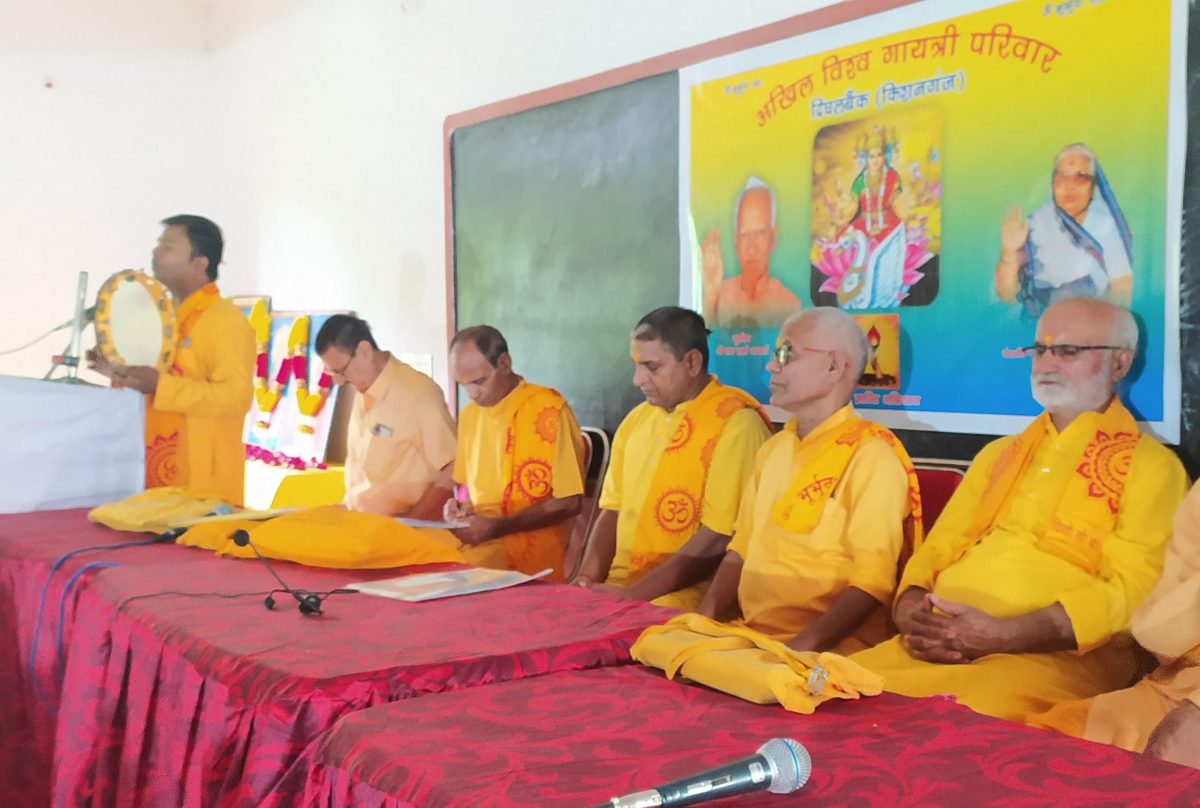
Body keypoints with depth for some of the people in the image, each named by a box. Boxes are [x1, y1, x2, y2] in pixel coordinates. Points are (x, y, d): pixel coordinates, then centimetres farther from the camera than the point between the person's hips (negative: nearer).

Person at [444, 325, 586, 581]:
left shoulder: (549, 410, -10)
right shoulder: (469, 415, 12)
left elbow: (568, 502, -10)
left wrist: (497, 527, -16)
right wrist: (462, 508, 1)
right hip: (479, 549, 7)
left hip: (531, 565, -7)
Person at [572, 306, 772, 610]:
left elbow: (719, 538, -15)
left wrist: (633, 595, -17)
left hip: (689, 594, -7)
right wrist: (588, 577, 0)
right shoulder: (636, 419, 12)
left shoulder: (737, 424, -11)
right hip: (617, 587, 7)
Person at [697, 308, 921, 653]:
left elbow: (872, 581, -15)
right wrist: (702, 621, 3)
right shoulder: (773, 448, 15)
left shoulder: (870, 455, -9)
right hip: (751, 639, 7)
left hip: (829, 652, -6)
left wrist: (799, 648, -24)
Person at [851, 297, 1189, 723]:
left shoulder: (1150, 466, 4)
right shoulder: (999, 454, 25)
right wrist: (909, 606, -3)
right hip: (940, 645, 6)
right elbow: (938, 547, 21)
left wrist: (1003, 635, -19)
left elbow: (1133, 592, -8)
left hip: (1059, 656, -6)